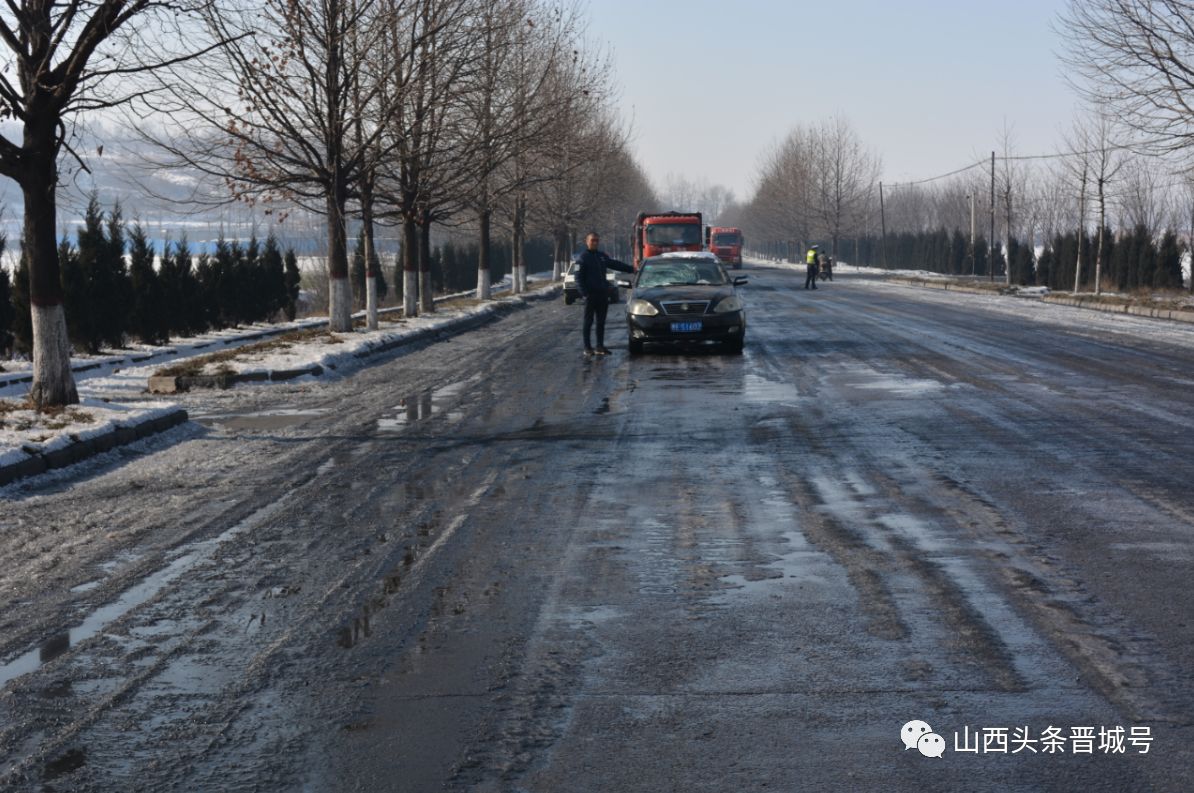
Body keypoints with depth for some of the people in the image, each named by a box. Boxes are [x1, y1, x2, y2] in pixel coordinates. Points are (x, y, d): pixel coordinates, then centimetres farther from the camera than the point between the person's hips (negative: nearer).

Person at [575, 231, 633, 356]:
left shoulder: (602, 255, 14)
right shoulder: (583, 258, -5)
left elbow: (615, 264, 25)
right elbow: (579, 278, -9)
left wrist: (631, 269, 26)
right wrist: (584, 293, -18)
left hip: (603, 294, 6)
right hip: (591, 294, -6)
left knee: (601, 322, 7)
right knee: (588, 321, -1)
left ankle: (600, 347, 12)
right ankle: (587, 348, 3)